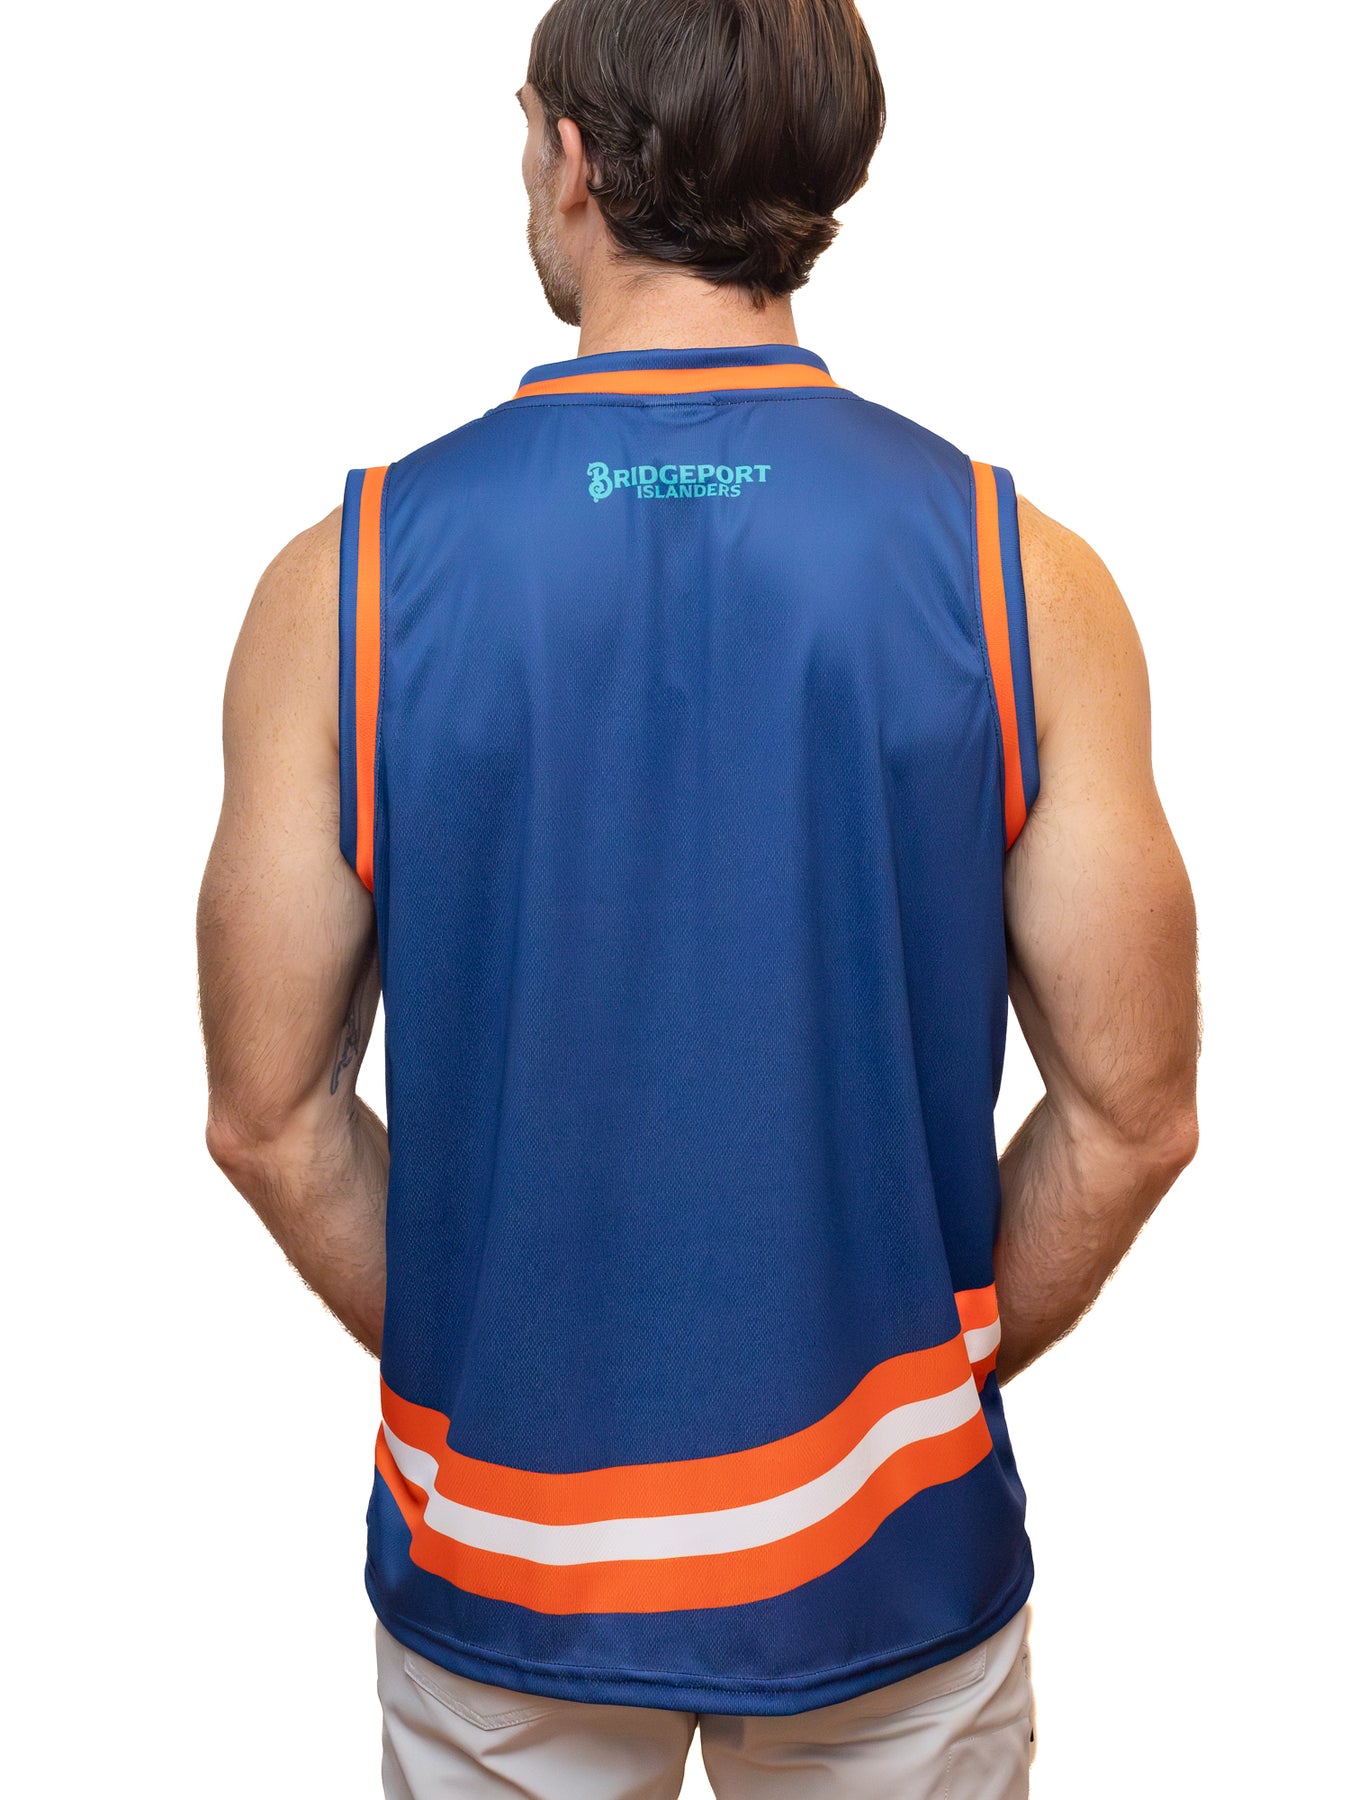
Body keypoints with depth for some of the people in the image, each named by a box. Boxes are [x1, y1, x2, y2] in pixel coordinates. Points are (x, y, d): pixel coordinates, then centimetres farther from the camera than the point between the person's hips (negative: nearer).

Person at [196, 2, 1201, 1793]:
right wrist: (952, 1358, 7)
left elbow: (273, 1118, -7)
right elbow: (1131, 1116, -9)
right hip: (884, 1557, 0)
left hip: (500, 1544, 1)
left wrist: (468, 1362, 8)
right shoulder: (1024, 577, -12)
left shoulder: (349, 576, -12)